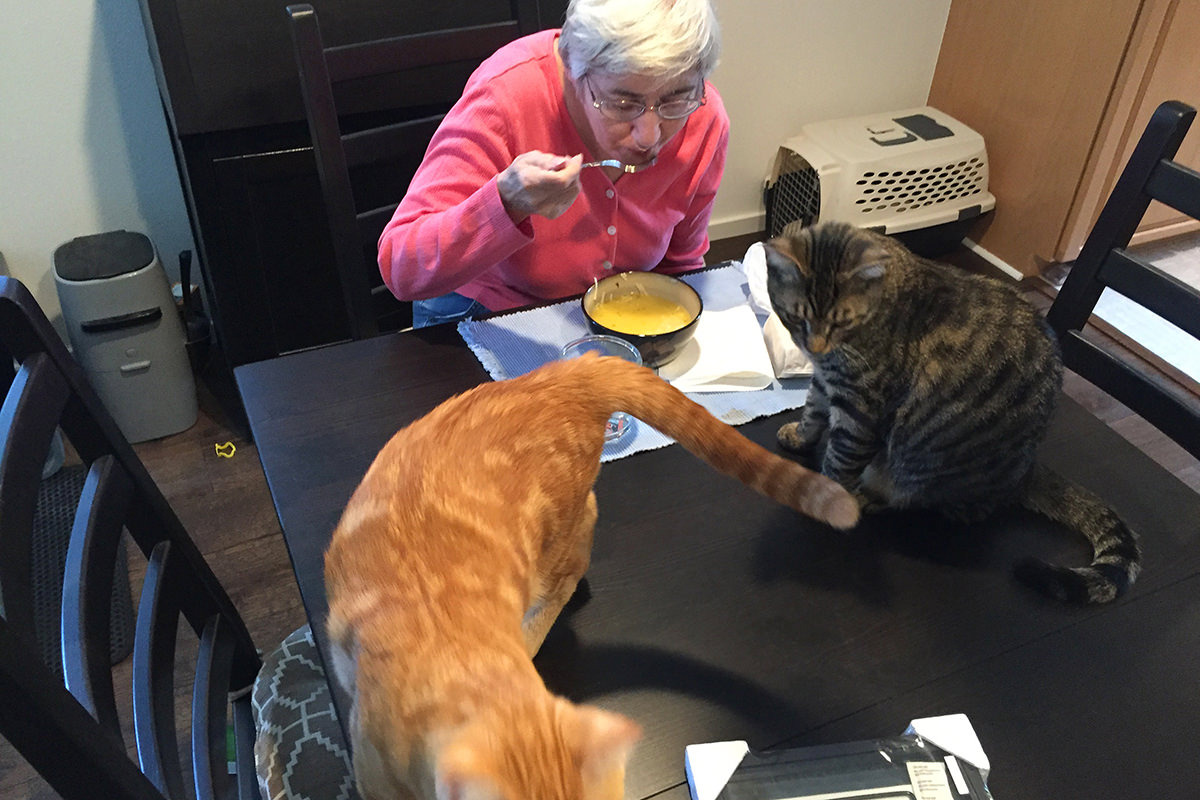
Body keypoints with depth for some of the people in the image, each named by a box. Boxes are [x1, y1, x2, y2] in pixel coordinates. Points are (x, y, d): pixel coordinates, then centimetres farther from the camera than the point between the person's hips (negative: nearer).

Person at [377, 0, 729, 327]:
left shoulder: (705, 121, -14)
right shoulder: (506, 94, -26)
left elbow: (681, 260, 4)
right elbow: (399, 270, -29)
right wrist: (507, 204, -42)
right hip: (488, 309, -2)